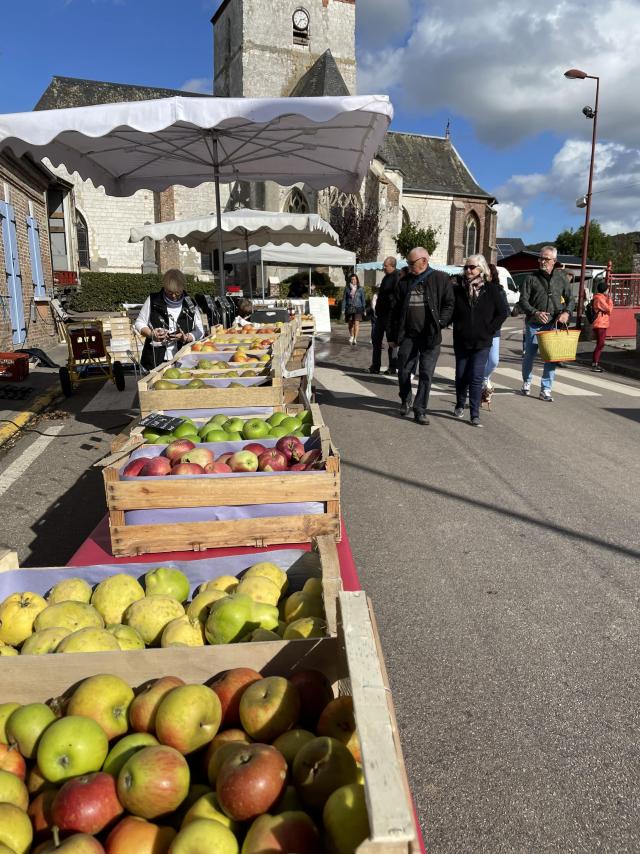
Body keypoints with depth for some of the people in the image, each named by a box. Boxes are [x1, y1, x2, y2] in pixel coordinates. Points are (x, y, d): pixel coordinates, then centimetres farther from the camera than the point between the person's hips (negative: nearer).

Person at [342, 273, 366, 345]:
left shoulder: (360, 289, 3)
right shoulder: (347, 288, 4)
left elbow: (363, 299, 6)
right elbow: (344, 299, 5)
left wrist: (364, 310, 4)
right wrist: (343, 309, 0)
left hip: (357, 308, -2)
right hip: (349, 308, 2)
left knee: (356, 323, -14)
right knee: (350, 324, 11)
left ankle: (355, 339, -16)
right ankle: (351, 336, 35)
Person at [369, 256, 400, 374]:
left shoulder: (397, 277, -13)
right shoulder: (386, 277, 15)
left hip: (390, 314, -9)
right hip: (381, 314, 9)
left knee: (391, 342, 0)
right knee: (376, 340, 11)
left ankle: (392, 368, 8)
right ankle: (375, 366, 18)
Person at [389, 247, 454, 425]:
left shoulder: (441, 279, 0)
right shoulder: (405, 281, 9)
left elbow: (449, 305, 2)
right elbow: (397, 310, 11)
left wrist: (439, 323, -10)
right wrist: (395, 335, 7)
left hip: (430, 336, -3)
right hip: (408, 335, 3)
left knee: (426, 374, 0)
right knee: (403, 370, 8)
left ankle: (420, 409, 8)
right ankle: (406, 400, 32)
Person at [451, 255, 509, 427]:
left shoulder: (492, 289, -5)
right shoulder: (458, 288, 0)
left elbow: (503, 312, 0)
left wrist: (490, 329, -5)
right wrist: (457, 327, 2)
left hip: (482, 342, -2)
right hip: (461, 340, 3)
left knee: (476, 378, -7)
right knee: (461, 375, 11)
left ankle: (475, 414, -3)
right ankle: (460, 406, 31)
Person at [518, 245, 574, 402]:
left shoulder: (561, 277, 8)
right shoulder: (531, 278, 1)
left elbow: (570, 299, 12)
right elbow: (523, 301, -3)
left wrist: (566, 312, -8)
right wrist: (535, 312, -19)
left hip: (554, 324, 1)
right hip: (534, 324, -1)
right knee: (529, 355, 7)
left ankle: (546, 390, 6)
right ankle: (526, 382, 31)